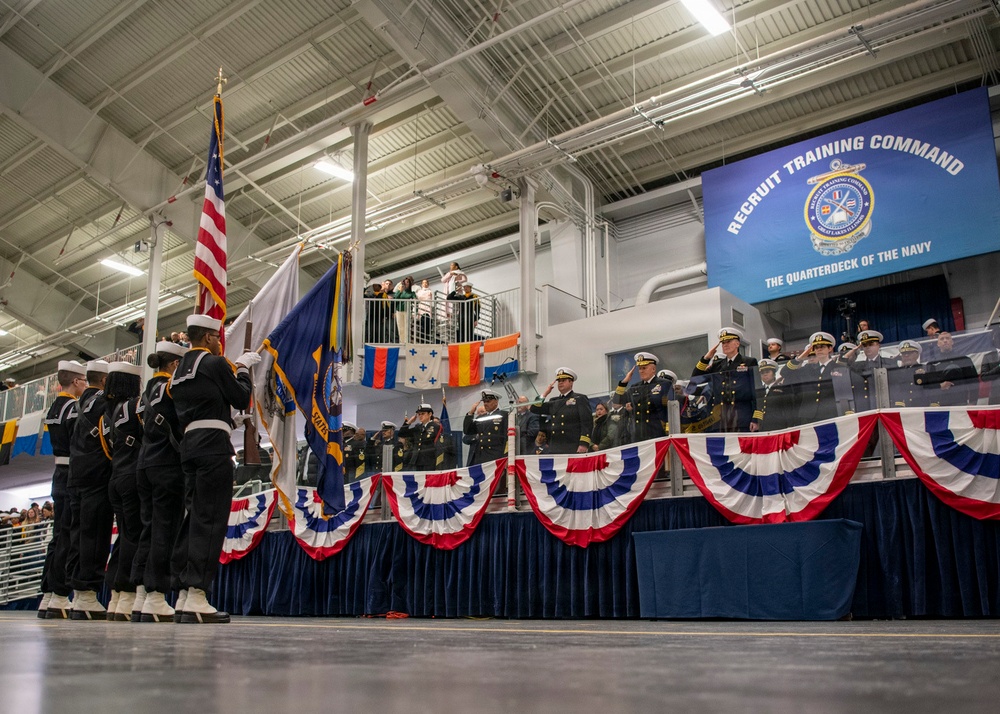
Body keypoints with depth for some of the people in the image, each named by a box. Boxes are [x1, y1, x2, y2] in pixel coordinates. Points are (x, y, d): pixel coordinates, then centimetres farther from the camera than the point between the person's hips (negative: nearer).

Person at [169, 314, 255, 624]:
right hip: (213, 444, -8)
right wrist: (243, 370, 16)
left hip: (189, 444, 8)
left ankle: (184, 591, 13)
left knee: (195, 516, 11)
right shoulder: (215, 363, -3)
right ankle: (197, 597, -12)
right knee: (210, 519, -9)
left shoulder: (179, 371, 20)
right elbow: (242, 399, 0)